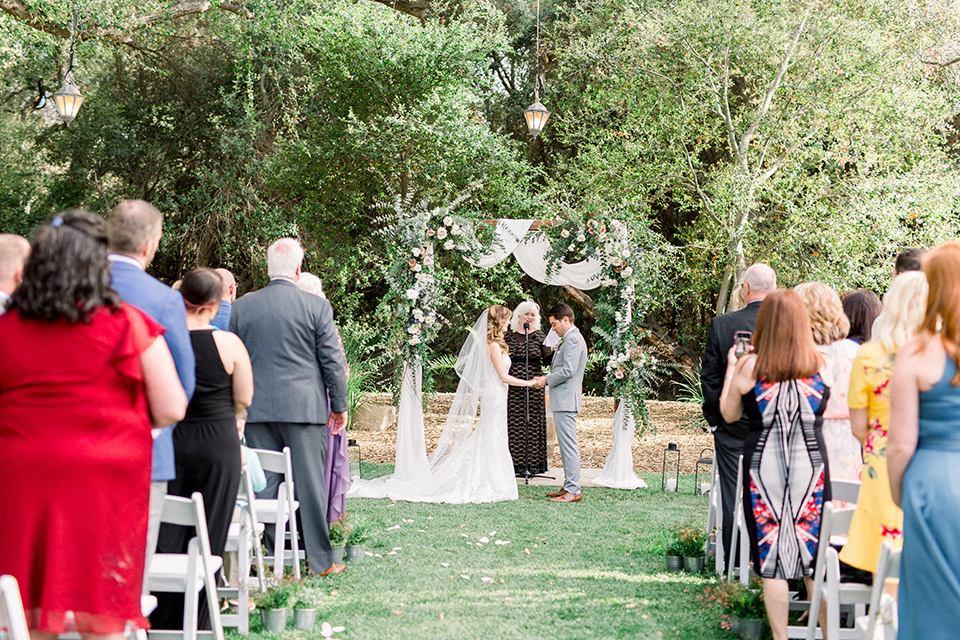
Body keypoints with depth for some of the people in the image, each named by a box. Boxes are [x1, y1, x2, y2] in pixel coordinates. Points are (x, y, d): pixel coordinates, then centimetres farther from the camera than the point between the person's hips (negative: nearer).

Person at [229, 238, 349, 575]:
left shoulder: (241, 307, 3)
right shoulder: (318, 307, -6)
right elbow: (332, 361, -2)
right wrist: (339, 405, 7)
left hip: (257, 408, 3)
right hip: (305, 408, -3)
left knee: (264, 483, 7)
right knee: (309, 483, 2)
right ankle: (319, 559, 7)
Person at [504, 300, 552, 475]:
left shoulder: (539, 336, 4)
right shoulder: (508, 336, 8)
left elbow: (547, 360, -4)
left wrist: (555, 351, -21)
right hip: (513, 387, 1)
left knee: (534, 422, 0)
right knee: (515, 423, -1)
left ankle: (534, 462, 6)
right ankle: (517, 463, 4)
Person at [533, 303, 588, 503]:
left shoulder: (573, 339, -14)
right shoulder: (569, 339, 20)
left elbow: (568, 370, -21)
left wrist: (547, 380, -11)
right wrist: (547, 378, 13)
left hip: (566, 401, -11)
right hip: (562, 400, 11)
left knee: (569, 445, -10)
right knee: (566, 445, 13)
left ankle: (573, 491, -10)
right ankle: (569, 487, 18)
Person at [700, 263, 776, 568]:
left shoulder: (722, 325, -9)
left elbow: (709, 375, -4)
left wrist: (714, 416, 7)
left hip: (732, 421, -1)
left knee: (732, 491, 6)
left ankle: (733, 561, 9)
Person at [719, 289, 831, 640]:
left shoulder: (750, 365, -7)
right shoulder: (819, 365, -2)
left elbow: (729, 414, 5)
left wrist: (731, 368, 17)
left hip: (764, 465, -2)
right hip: (811, 464, 2)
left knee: (771, 557, 4)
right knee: (814, 557, 11)